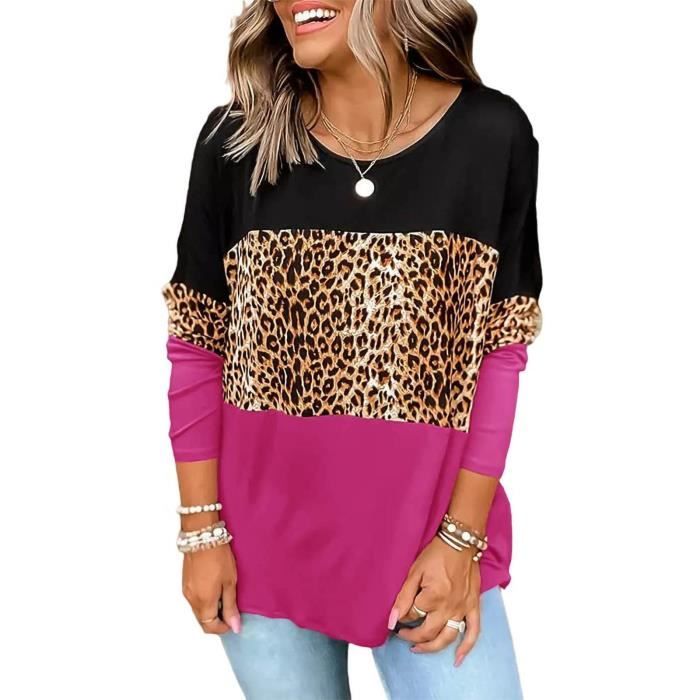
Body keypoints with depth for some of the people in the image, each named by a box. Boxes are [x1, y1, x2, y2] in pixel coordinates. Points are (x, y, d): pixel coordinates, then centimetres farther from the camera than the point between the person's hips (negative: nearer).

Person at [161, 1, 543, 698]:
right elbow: (197, 347, -1)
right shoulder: (236, 140, -6)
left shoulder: (493, 135, -6)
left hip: (428, 529, 0)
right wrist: (201, 529, -2)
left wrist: (463, 536, -7)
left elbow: (501, 350, -3)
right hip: (263, 542, 1)